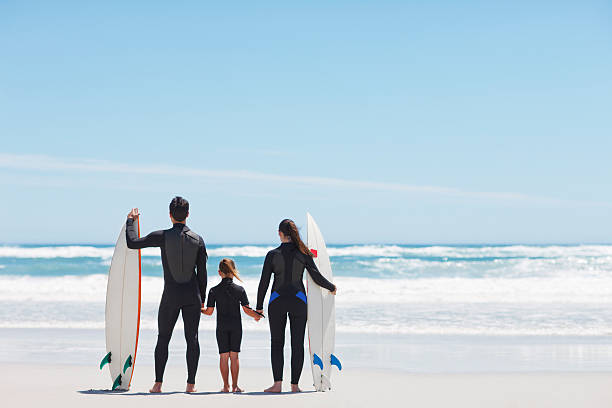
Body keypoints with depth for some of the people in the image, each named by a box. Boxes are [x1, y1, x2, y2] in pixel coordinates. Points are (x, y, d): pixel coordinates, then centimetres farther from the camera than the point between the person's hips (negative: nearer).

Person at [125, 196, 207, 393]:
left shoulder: (163, 236, -8)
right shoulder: (198, 240, 0)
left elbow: (132, 243, -6)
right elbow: (202, 273, 3)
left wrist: (131, 221, 9)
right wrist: (202, 298, 13)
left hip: (171, 296, -2)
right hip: (192, 296, 2)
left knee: (163, 339, 6)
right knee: (192, 338, 5)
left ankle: (158, 384, 2)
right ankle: (191, 383, 3)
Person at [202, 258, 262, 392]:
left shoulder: (214, 291, -3)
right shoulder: (240, 289, -2)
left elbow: (209, 311, -2)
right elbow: (246, 309, -4)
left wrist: (200, 309, 19)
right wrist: (256, 315, 15)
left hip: (221, 327, 0)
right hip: (236, 326, 0)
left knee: (223, 356, 3)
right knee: (234, 356, 4)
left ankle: (226, 386, 2)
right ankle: (235, 385, 3)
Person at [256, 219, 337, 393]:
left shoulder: (272, 255, -3)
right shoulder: (303, 253, -1)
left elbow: (264, 282, -2)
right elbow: (317, 277, -2)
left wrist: (259, 306, 7)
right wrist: (331, 287, 17)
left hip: (277, 301, -1)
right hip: (298, 300, 1)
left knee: (277, 343, 5)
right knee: (297, 344, 5)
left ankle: (277, 383, -6)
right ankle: (294, 384, 3)